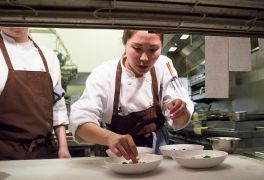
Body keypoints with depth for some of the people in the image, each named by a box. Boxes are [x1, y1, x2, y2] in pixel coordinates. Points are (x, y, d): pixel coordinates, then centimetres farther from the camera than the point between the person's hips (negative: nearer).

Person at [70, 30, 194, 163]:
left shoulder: (164, 66, -9)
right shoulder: (104, 74, -17)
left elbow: (180, 122, -6)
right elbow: (80, 121, -27)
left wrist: (181, 111, -30)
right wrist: (110, 137, -46)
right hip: (117, 156, -3)